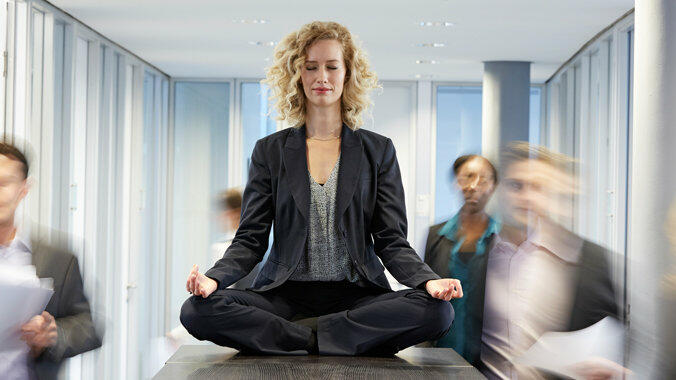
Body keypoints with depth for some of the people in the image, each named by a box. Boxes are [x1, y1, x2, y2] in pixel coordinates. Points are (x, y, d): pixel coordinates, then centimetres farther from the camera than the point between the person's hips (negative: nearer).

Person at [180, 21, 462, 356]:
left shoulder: (378, 151, 10)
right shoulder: (270, 151, 11)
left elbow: (392, 242, 4)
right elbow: (250, 240, 5)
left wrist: (429, 280, -18)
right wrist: (213, 278, -17)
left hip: (356, 296, 0)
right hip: (284, 296, 0)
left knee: (437, 311, -29)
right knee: (197, 310, -27)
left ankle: (300, 337, -21)